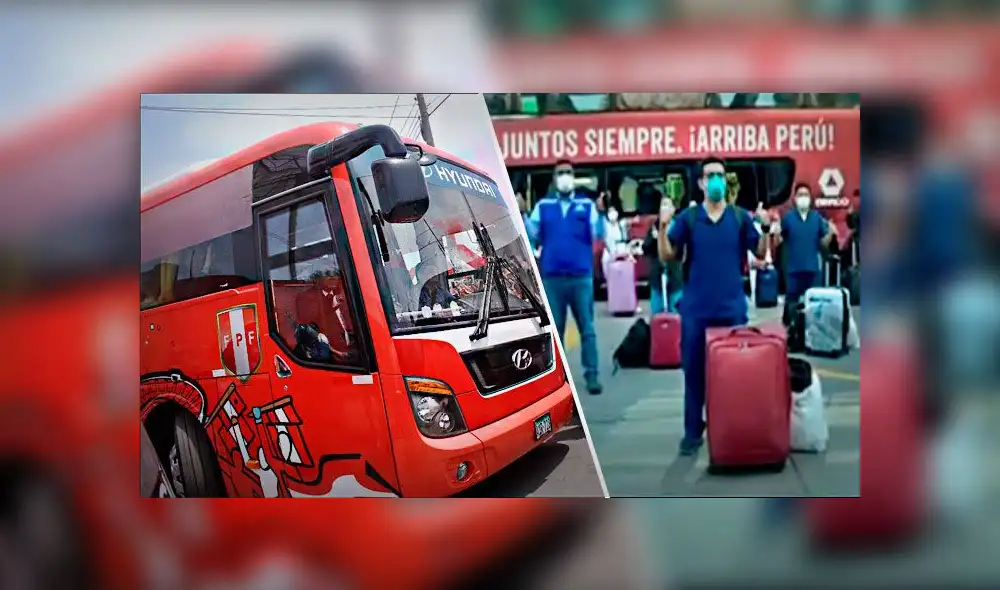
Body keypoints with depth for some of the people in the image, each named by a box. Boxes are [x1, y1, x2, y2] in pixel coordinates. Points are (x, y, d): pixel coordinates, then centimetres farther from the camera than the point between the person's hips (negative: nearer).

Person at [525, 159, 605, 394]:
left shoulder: (587, 205, 5)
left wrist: (600, 212, -22)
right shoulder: (543, 205, 8)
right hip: (551, 277, 1)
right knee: (554, 329, 9)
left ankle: (592, 375, 7)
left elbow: (599, 234, -6)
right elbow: (531, 235, 2)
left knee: (586, 328, 2)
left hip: (581, 276, -1)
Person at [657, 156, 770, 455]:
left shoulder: (740, 217, 3)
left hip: (732, 307, 0)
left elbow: (761, 253, 3)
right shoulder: (688, 217, 1)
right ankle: (693, 432, 14)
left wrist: (766, 227, -13)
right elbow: (667, 257, -2)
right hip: (696, 308, 0)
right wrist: (663, 225, -16)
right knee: (694, 370, 6)